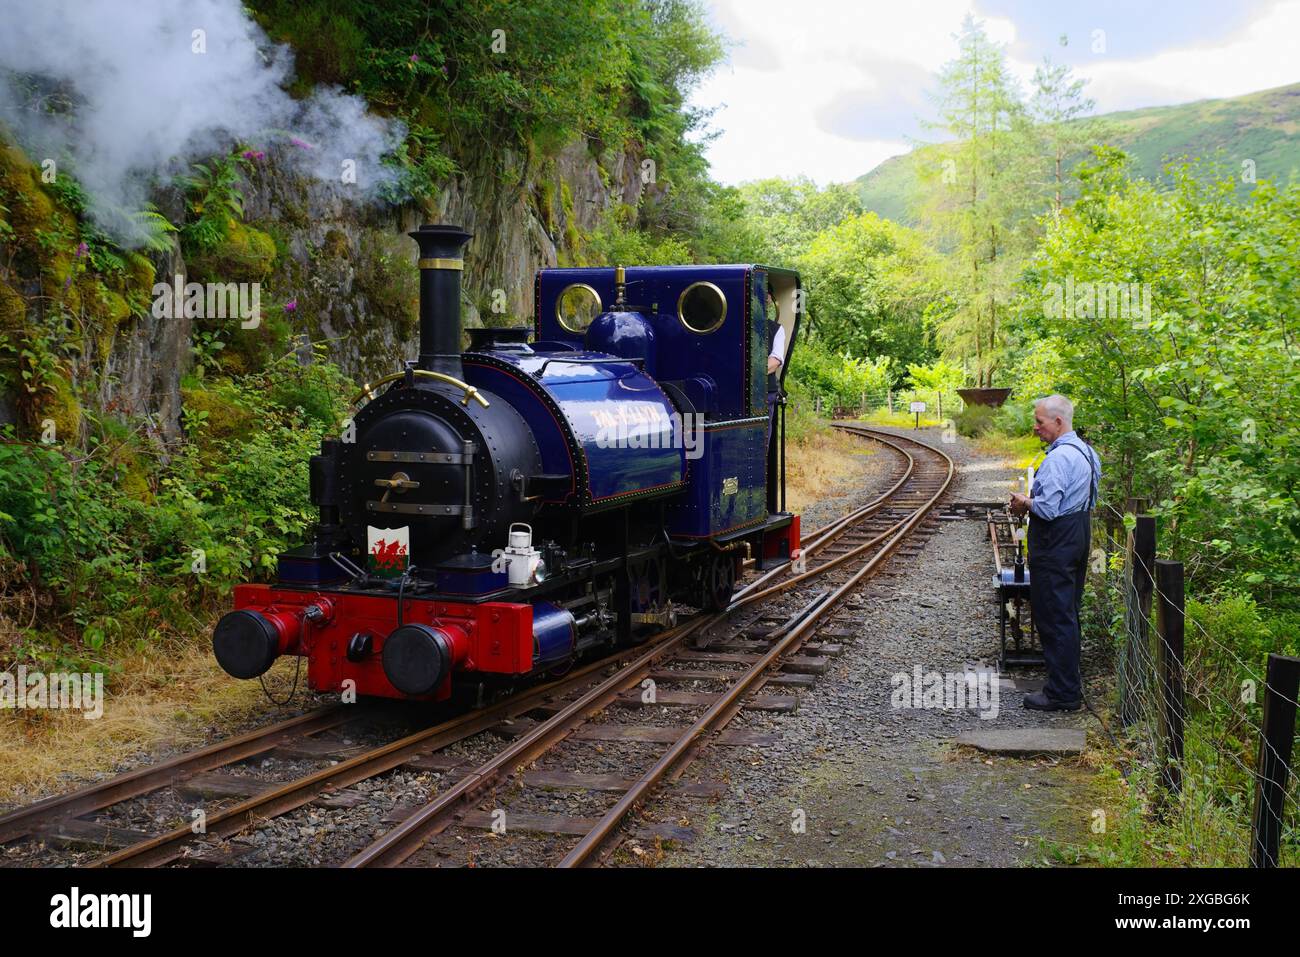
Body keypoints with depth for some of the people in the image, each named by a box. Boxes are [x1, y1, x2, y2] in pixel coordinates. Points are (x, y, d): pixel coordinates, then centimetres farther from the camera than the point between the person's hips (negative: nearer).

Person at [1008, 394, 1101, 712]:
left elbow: (1048, 508, -25)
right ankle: (1069, 682, 27)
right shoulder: (1085, 451, 11)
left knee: (1053, 617, -3)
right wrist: (1032, 501, 13)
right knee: (1068, 614, 18)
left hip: (1056, 544, -10)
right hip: (1078, 535, 10)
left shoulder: (1058, 457, -22)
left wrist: (1025, 502, -6)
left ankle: (1062, 693, 2)